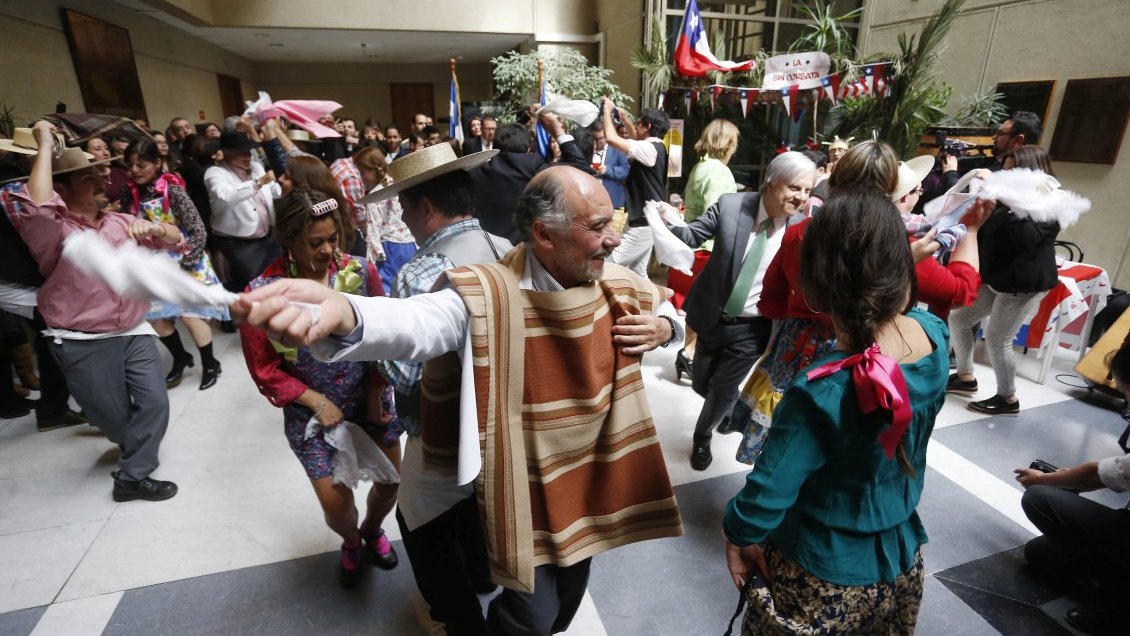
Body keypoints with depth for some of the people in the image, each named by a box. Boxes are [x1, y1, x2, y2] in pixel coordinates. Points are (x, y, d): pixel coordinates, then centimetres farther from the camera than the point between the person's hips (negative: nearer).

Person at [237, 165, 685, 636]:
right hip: (523, 487, -5)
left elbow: (665, 307, 10)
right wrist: (343, 314, -69)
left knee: (572, 588, 29)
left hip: (590, 474, 6)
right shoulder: (489, 296, -29)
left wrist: (663, 328, -14)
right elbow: (414, 321, -48)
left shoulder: (617, 284, -11)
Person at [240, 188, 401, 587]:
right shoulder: (263, 292, -16)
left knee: (392, 481, 12)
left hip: (371, 398, 2)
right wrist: (317, 401, -12)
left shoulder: (360, 271, -12)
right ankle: (351, 543, 41)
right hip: (313, 411, -2)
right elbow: (265, 370, -7)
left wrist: (377, 392, -8)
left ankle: (372, 531, 48)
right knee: (335, 504, 3)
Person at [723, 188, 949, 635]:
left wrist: (738, 536, -10)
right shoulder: (934, 335, -16)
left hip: (823, 579, -6)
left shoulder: (821, 393, -36)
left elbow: (766, 497, -29)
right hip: (903, 559, 7)